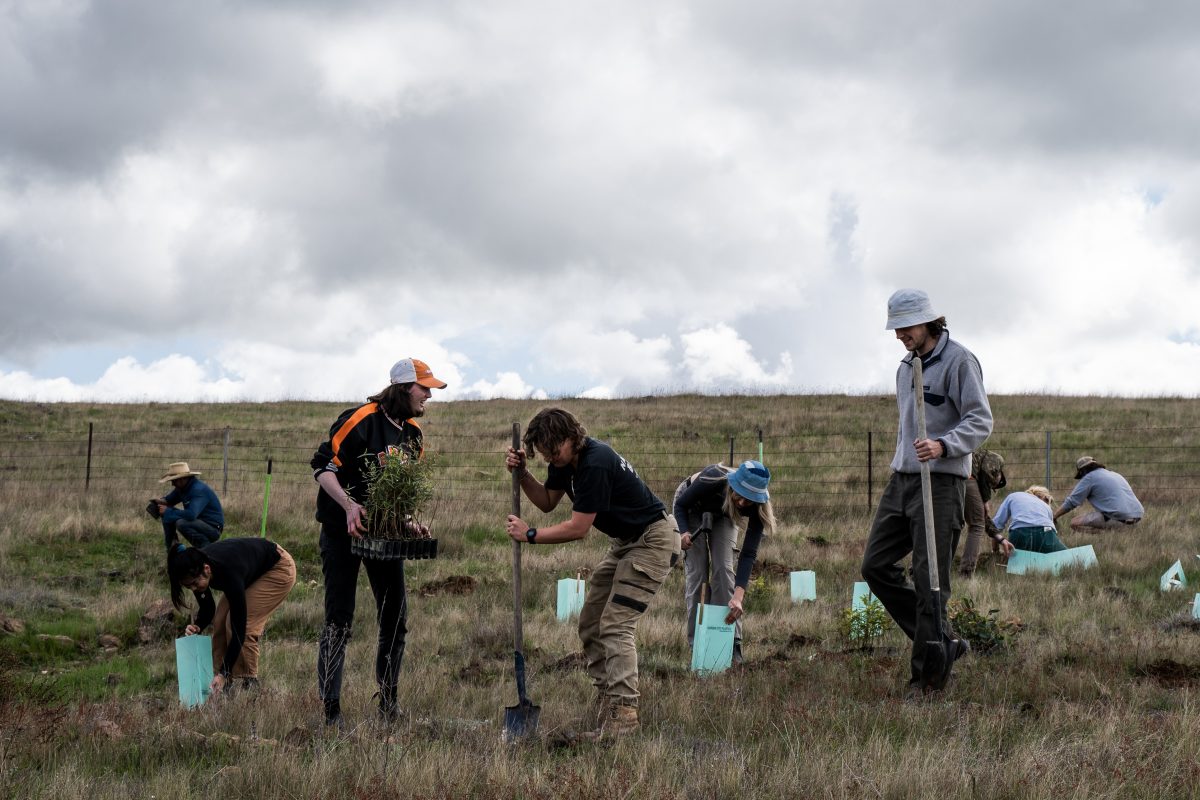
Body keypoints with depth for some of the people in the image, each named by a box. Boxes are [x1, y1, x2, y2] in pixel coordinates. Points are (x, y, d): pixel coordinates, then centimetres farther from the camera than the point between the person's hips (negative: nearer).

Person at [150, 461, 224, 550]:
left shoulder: (199, 490, -25)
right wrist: (162, 501, -8)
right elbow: (168, 499, 19)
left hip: (213, 529, -9)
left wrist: (168, 511, -26)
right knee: (166, 516, 4)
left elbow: (191, 515, -37)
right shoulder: (181, 487, 4)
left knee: (181, 523, -33)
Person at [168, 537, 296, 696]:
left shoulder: (228, 572, -41)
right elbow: (207, 610, -3)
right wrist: (197, 626, -26)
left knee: (240, 623, -19)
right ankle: (220, 687, 1)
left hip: (278, 569, -7)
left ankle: (250, 685, -8)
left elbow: (239, 626, -36)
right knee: (220, 622, -6)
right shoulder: (196, 568, -21)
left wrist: (224, 674, -37)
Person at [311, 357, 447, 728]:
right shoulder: (360, 420, -16)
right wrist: (349, 506, -29)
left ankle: (388, 702, 19)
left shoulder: (413, 434, 9)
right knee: (338, 623, -5)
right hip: (342, 530, -7)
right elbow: (322, 466, -17)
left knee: (395, 620, 7)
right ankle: (331, 709, 0)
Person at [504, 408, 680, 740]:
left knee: (615, 625, -18)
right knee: (590, 623, 7)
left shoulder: (595, 463, -29)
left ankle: (623, 712, -20)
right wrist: (522, 473, -5)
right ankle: (605, 695, 11)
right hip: (624, 541, 10)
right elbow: (547, 501, 10)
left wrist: (530, 534, -16)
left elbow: (578, 528, -26)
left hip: (652, 540, -10)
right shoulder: (565, 460, 0)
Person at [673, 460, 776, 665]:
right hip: (692, 510, -2)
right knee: (696, 571, -13)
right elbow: (681, 504, -23)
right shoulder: (713, 480, -42)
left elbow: (749, 553, -35)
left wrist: (738, 596, -45)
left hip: (722, 515, 2)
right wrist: (684, 532, -42)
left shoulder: (757, 506, -34)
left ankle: (732, 645, -12)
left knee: (723, 568, -14)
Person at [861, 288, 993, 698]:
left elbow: (980, 420, -16)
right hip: (901, 479, 9)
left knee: (929, 580, -7)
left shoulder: (959, 361, -9)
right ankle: (941, 645, 13)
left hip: (940, 483, -9)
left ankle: (930, 673, 2)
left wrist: (943, 446, -31)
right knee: (876, 566, 5)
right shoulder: (906, 367, 18)